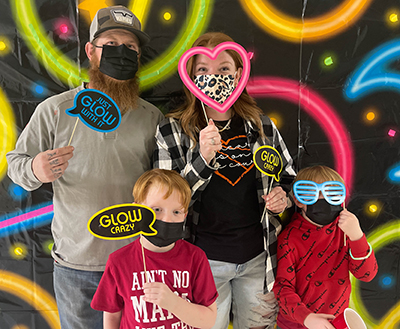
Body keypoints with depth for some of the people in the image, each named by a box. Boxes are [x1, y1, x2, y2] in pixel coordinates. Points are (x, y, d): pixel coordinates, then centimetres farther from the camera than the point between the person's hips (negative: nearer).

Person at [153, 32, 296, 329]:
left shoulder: (260, 126, -1)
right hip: (204, 260, -2)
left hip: (259, 258, 3)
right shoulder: (172, 132, -9)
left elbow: (289, 177, 12)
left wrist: (283, 196, -10)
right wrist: (203, 159, -27)